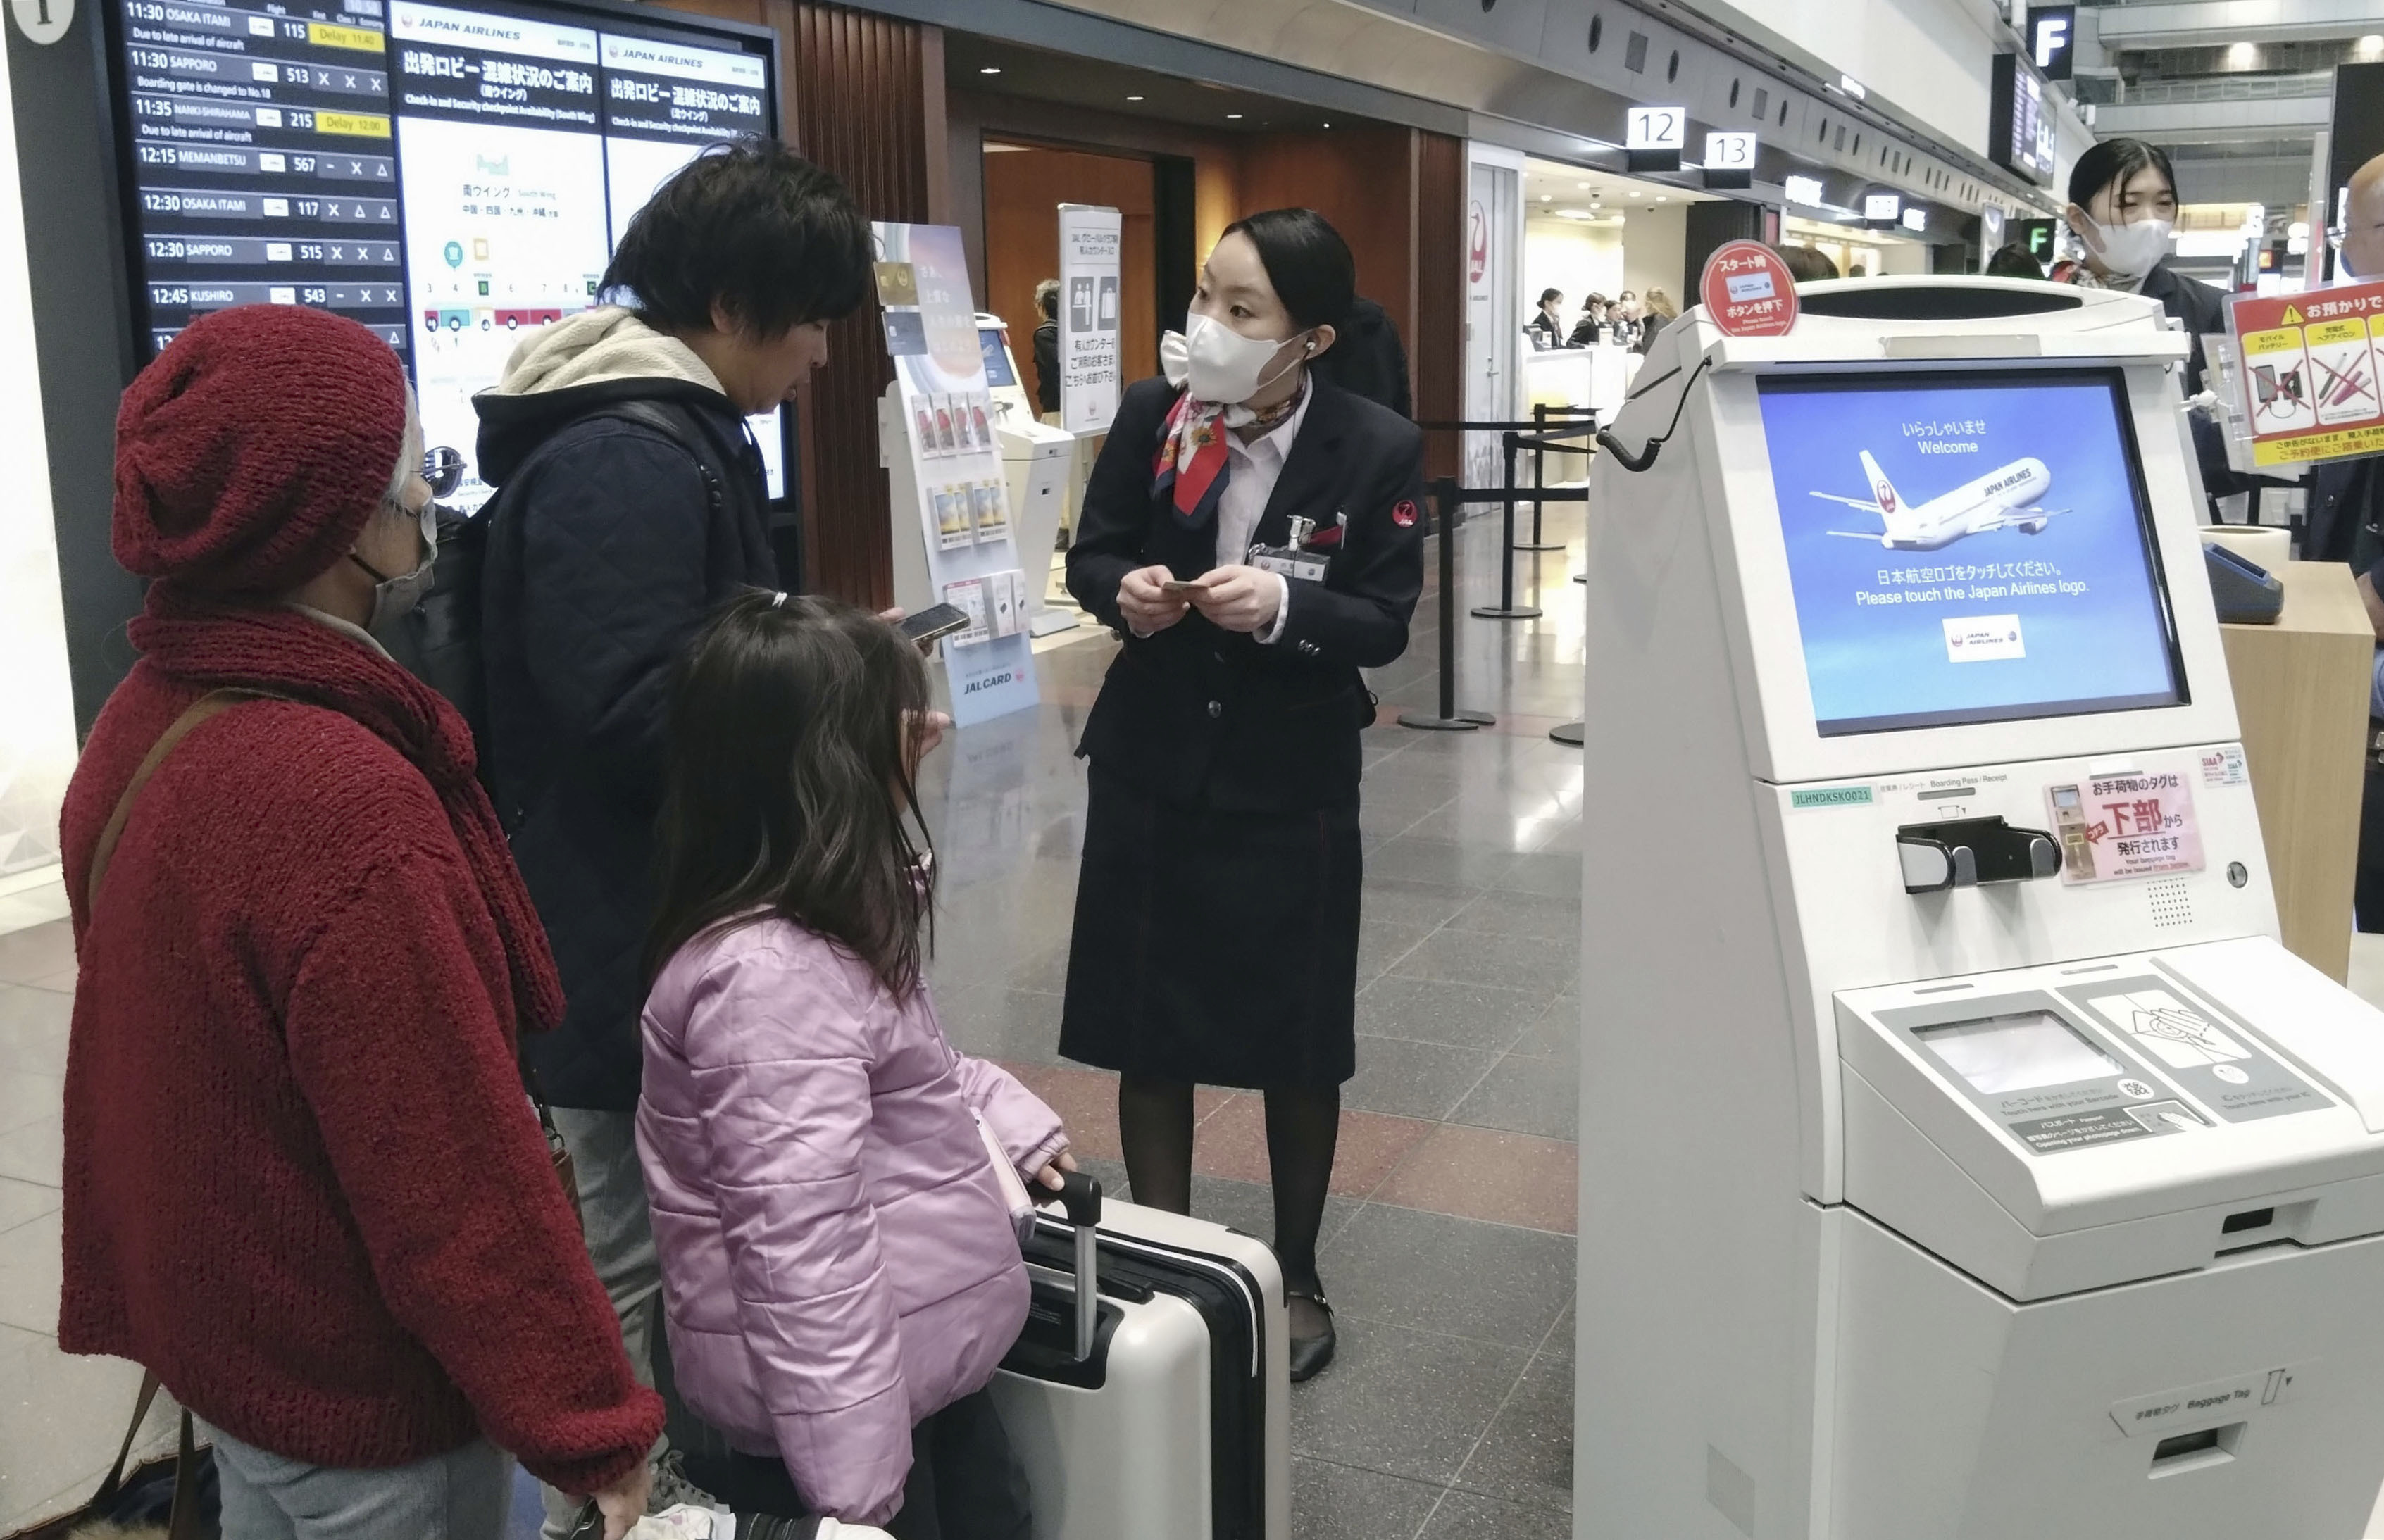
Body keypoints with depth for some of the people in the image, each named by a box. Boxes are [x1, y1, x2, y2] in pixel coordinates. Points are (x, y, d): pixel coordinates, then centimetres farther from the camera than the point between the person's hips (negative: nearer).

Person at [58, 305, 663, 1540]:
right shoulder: (338, 799, -30)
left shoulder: (144, 719, -2)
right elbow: (458, 1171, -27)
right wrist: (590, 1425, -17)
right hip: (356, 1385, -8)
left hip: (222, 1321, 8)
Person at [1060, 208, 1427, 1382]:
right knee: (1148, 1033, 10)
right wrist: (1124, 589, -18)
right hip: (1150, 766, 2)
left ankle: (1295, 1277, 32)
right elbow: (1090, 554, 5)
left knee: (1298, 1046, 11)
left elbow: (1387, 622, -9)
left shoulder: (1377, 449, -12)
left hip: (1292, 780, -2)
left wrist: (1283, 607, -27)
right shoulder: (1148, 414, -7)